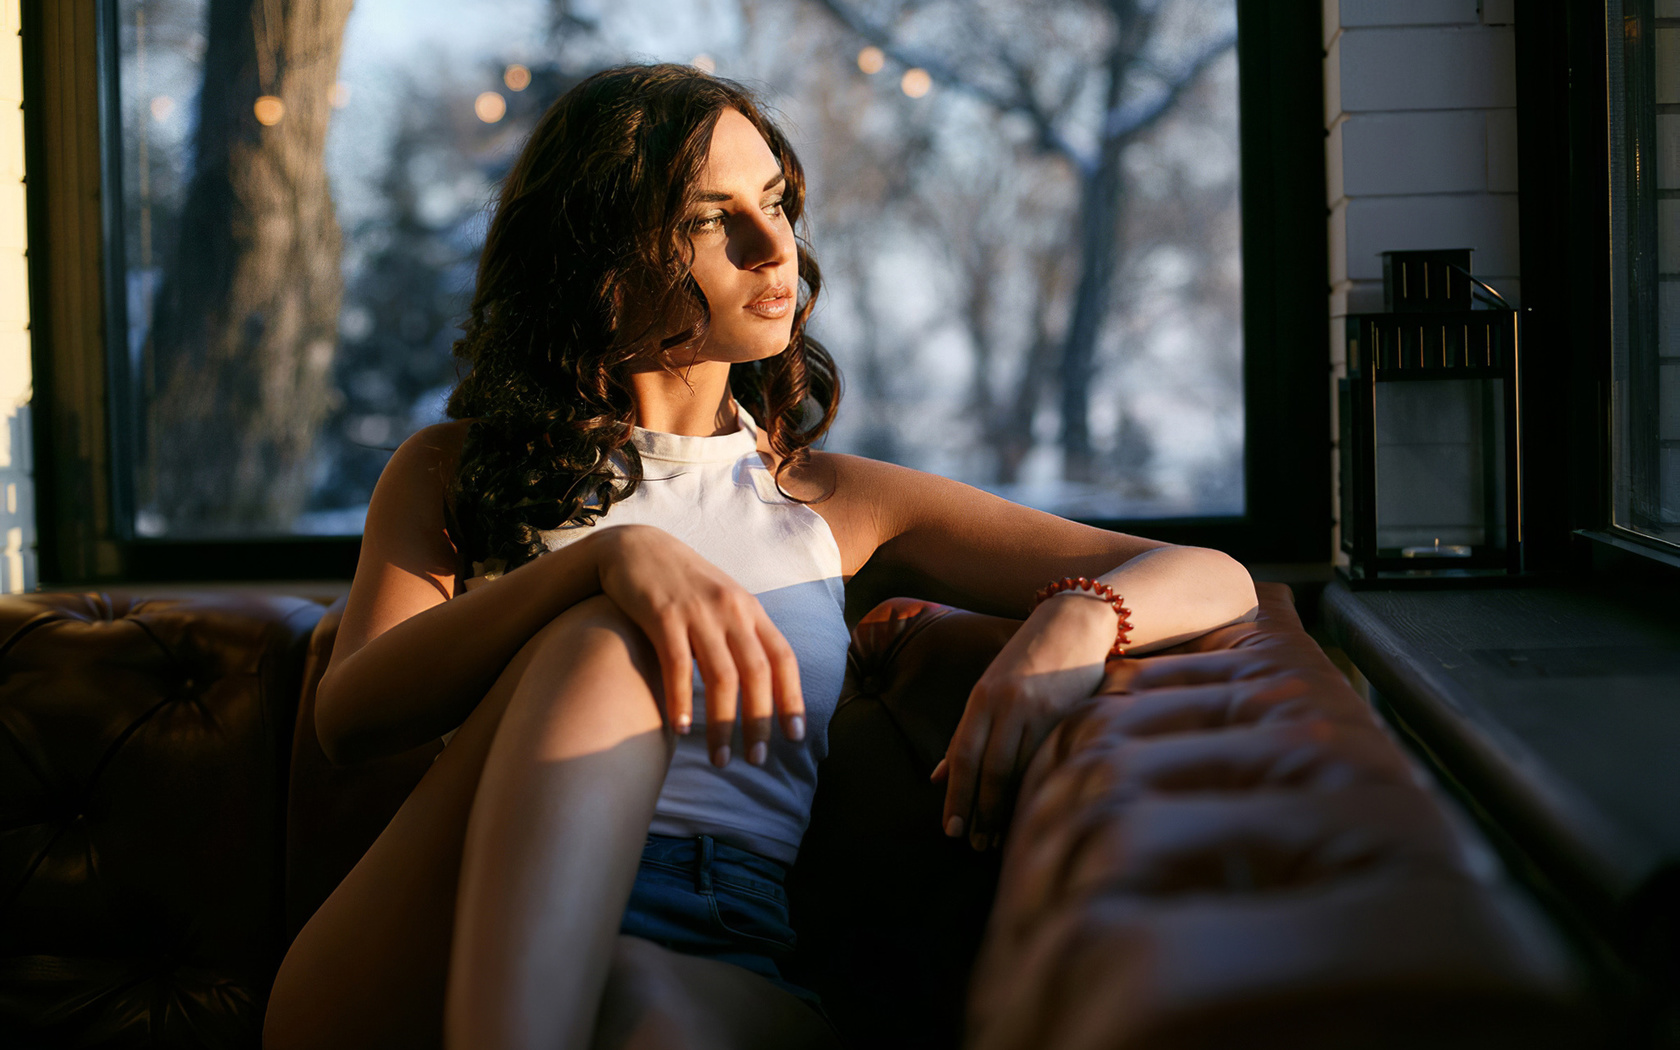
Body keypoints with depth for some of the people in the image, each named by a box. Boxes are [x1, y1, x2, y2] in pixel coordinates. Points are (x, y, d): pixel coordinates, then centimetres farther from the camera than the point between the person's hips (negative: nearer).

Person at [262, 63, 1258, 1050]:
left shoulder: (836, 504, 22)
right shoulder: (454, 474, 19)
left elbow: (1216, 581, 17)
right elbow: (351, 713, -2)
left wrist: (1078, 620, -10)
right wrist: (609, 557, -20)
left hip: (720, 964, 0)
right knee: (603, 643, -31)